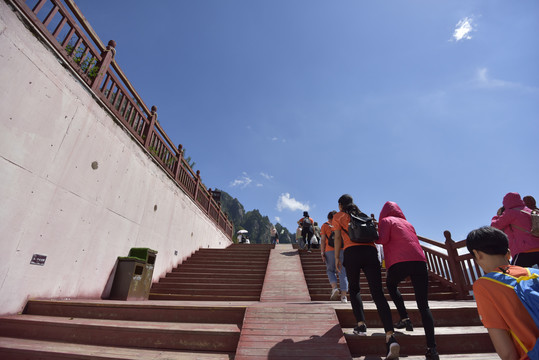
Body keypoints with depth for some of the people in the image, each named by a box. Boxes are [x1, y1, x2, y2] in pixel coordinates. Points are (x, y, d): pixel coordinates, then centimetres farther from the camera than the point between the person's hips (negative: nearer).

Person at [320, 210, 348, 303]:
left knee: (330, 270, 14)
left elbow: (323, 240, 1)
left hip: (330, 250, -1)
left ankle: (334, 288, -6)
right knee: (343, 272, 5)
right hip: (343, 250, 2)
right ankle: (343, 296, 2)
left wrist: (322, 253, 0)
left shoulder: (325, 225, 9)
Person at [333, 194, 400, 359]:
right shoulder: (364, 215, 26)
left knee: (354, 288, 18)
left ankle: (361, 324, 7)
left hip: (352, 252, -3)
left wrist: (337, 258, 13)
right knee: (378, 293, -4)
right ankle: (390, 336, -19)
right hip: (370, 251, 3)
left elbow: (338, 237, 8)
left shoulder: (338, 216, 15)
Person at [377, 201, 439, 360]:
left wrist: (375, 237, 13)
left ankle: (404, 318, 15)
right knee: (423, 305, 6)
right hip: (420, 261, 5)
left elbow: (382, 239, -5)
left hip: (399, 262, -5)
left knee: (391, 285, 26)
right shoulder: (408, 223, 26)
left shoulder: (386, 220, 9)